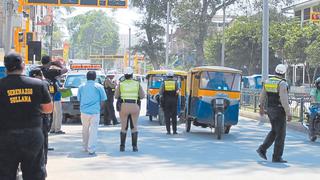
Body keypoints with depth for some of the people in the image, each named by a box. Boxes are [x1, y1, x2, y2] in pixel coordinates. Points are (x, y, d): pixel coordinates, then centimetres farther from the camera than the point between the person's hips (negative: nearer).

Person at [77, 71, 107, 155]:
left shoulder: (81, 87, 7)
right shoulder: (99, 87, 0)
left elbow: (79, 99, 14)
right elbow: (102, 100, 3)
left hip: (84, 111, 3)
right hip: (95, 112, -3)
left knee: (85, 130, 17)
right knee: (93, 131, -2)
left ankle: (85, 147, 23)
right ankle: (91, 149, -8)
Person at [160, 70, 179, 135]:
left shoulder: (164, 83, 2)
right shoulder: (175, 82, 2)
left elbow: (161, 92, -6)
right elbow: (177, 91, -10)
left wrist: (161, 101, 1)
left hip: (166, 100, 0)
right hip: (174, 101, 0)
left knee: (167, 116, 4)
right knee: (174, 116, 8)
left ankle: (168, 131, 0)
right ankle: (174, 130, 6)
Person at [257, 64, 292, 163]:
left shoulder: (268, 82, 6)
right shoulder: (282, 84, -17)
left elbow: (262, 96, 14)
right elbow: (284, 100, -22)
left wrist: (261, 107, 27)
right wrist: (288, 113, -18)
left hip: (270, 109, 7)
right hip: (279, 111, -7)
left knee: (274, 131, 21)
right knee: (280, 134, 1)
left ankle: (262, 149, 12)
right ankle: (277, 157, 4)